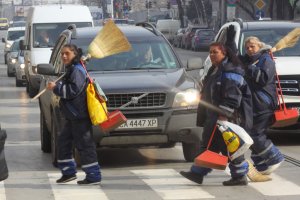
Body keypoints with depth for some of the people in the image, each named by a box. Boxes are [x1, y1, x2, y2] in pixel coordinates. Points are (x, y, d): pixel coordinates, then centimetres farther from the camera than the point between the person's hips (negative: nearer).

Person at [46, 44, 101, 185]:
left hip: (80, 116, -11)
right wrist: (57, 87, 12)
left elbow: (73, 90, -23)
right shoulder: (71, 70, 19)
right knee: (63, 141, 15)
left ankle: (94, 176, -4)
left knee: (84, 145, -8)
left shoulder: (77, 70, -14)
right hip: (73, 116, 11)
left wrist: (56, 87, -16)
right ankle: (68, 172, 24)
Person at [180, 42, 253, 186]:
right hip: (214, 117, 10)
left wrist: (224, 115, -26)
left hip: (229, 117, -10)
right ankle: (197, 173, 12)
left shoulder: (231, 71, -15)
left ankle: (240, 176, 4)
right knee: (208, 144, 10)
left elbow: (232, 96, -22)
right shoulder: (214, 70, 17)